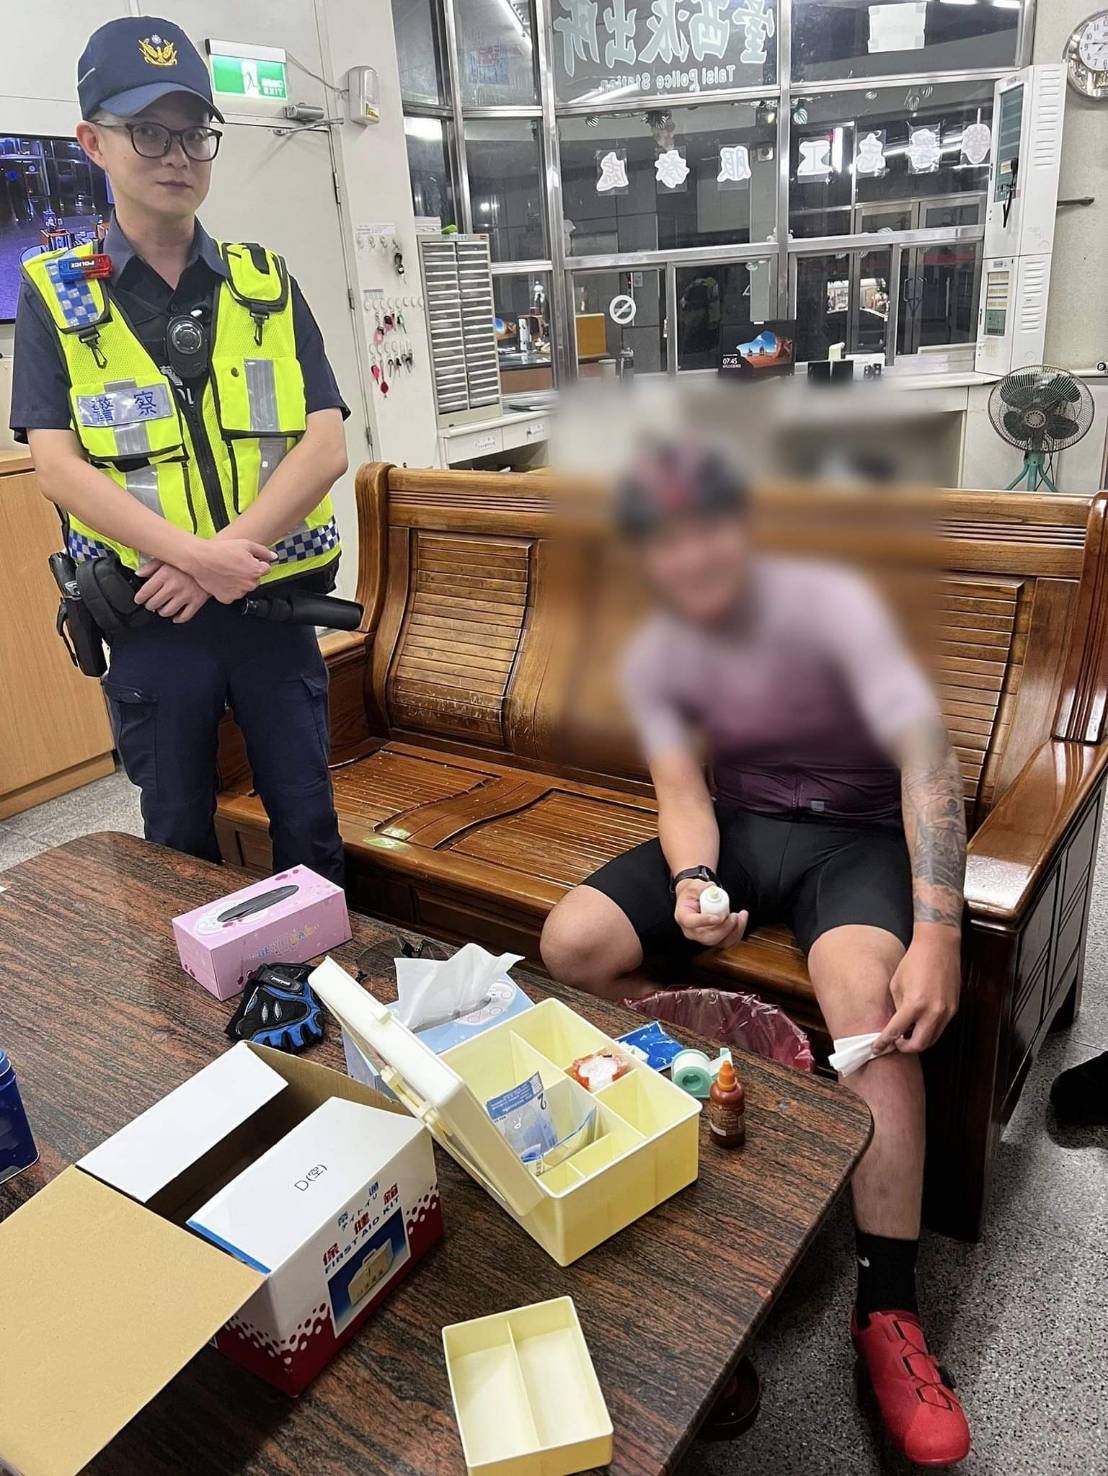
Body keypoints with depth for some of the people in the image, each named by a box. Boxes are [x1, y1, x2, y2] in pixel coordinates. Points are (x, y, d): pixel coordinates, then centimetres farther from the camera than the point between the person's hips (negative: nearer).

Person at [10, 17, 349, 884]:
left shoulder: (267, 284, 6)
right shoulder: (54, 295, 2)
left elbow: (326, 448, -4)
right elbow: (58, 467, -8)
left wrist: (229, 555, -16)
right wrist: (196, 554, -22)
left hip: (273, 608, 1)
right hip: (148, 620, -1)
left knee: (308, 827, 11)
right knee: (181, 843, 14)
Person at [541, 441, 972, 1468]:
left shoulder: (830, 604, -19)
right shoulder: (653, 660, -5)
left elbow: (925, 757, -27)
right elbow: (682, 795, -9)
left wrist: (937, 934, -38)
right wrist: (692, 885, -33)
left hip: (855, 832, -3)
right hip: (735, 826, 4)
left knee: (867, 996, -34)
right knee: (571, 943, -17)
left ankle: (887, 1311, -20)